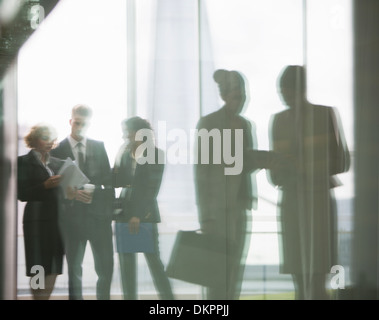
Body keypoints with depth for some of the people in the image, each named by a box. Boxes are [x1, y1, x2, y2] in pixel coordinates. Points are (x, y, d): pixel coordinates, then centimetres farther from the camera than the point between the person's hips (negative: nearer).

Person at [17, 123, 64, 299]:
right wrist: (45, 186, -17)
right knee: (39, 269, -7)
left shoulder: (58, 163, 17)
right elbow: (22, 194, -7)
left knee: (53, 269, 4)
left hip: (57, 219, 5)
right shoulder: (24, 161, 1)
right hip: (37, 220, -5)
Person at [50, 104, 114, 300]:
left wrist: (109, 210, 0)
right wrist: (72, 194, -19)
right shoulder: (58, 150, 1)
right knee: (74, 268, 5)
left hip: (98, 214, 2)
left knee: (105, 268, 2)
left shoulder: (99, 147, 9)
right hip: (73, 216, -2)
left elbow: (108, 179, 7)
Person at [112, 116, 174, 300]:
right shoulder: (124, 154, 11)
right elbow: (115, 182, 5)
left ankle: (168, 298, 0)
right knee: (126, 264, 5)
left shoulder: (155, 154, -3)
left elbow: (152, 189, -8)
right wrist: (119, 160, -8)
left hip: (145, 215, -5)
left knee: (154, 262, -6)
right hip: (124, 214, 5)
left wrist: (138, 216, -14)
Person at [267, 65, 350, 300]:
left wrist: (306, 168, -17)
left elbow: (342, 162, -2)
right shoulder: (279, 121, 11)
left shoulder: (326, 115, -1)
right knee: (301, 286, 3)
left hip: (319, 200, -4)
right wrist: (282, 171, -13)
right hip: (291, 203, 4)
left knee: (316, 284, -12)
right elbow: (276, 174, 12)